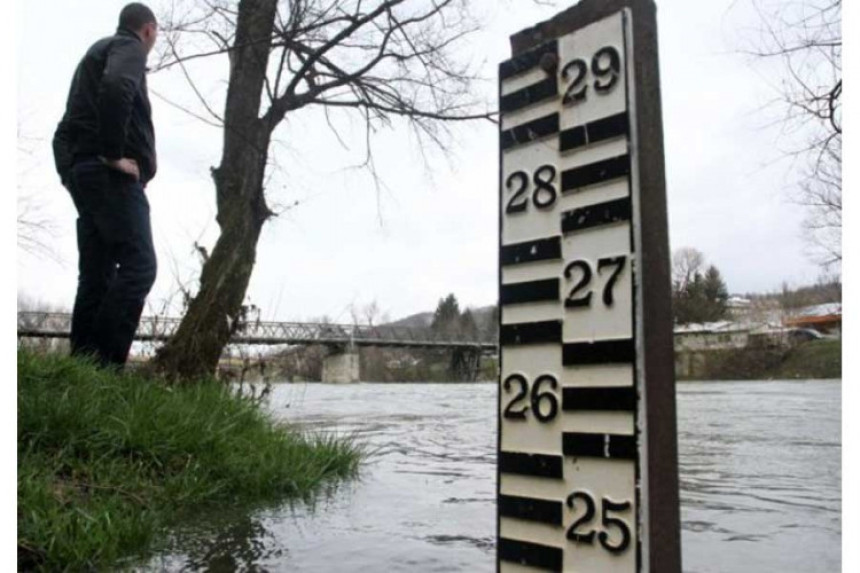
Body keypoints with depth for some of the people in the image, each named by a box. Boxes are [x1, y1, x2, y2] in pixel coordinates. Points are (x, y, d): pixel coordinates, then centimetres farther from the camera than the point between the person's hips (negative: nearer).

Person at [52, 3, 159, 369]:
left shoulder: (98, 51, 31)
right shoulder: (130, 47, 3)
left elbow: (66, 128, 27)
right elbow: (116, 88, -23)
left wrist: (70, 170, 20)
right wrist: (114, 154, -20)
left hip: (84, 172, 10)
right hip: (111, 174, -10)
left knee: (96, 275, 5)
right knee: (138, 266, -16)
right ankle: (105, 364, -22)